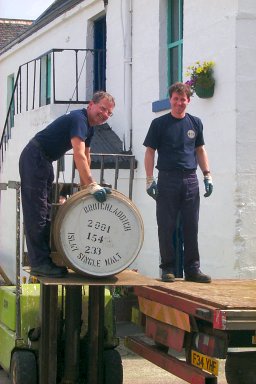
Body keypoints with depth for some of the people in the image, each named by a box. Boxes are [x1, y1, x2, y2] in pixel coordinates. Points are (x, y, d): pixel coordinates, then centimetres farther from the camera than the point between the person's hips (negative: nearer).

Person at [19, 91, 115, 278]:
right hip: (34, 159, -11)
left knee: (46, 213, 12)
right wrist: (91, 185, -37)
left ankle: (46, 259, 18)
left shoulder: (89, 126, 10)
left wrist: (85, 187, 14)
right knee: (36, 213, -10)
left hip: (45, 162, 11)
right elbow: (79, 155, -32)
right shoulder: (79, 119, -20)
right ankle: (39, 263, -10)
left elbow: (86, 158, 18)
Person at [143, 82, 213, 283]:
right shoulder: (159, 123, 2)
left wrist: (207, 175, 9)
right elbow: (150, 152, 1)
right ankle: (168, 268, 9)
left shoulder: (195, 123, 11)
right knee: (166, 227, 1)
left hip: (190, 180, 3)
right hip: (167, 180, -3)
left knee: (191, 227, 4)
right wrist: (150, 180, -6)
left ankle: (192, 269, 10)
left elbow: (200, 150, 17)